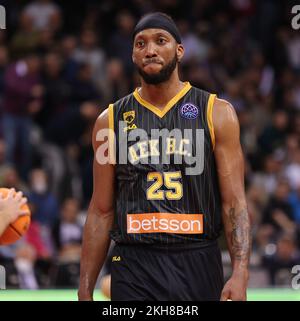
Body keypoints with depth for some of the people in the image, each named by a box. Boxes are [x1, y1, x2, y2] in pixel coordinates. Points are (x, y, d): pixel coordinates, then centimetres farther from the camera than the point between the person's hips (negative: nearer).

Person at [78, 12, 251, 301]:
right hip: (133, 268, 1)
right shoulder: (111, 120, 7)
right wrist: (85, 291, 4)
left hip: (198, 266, 0)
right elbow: (101, 212, 9)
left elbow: (234, 202, -2)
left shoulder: (216, 113, 3)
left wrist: (240, 275, -15)